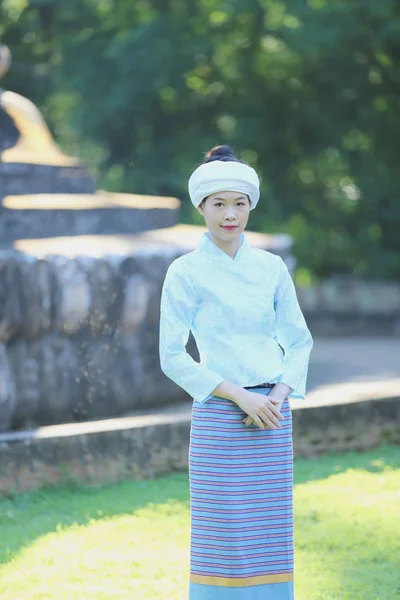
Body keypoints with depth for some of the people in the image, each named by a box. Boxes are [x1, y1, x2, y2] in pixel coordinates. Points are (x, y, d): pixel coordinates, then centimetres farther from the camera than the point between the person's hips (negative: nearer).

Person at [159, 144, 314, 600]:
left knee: (271, 535, 5)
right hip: (219, 414, -4)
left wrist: (278, 396, -6)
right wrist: (240, 396, -13)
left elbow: (299, 341, 11)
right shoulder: (186, 272, -3)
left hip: (272, 415, 4)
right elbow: (172, 357, -7)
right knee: (222, 537, -4)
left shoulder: (272, 268, 8)